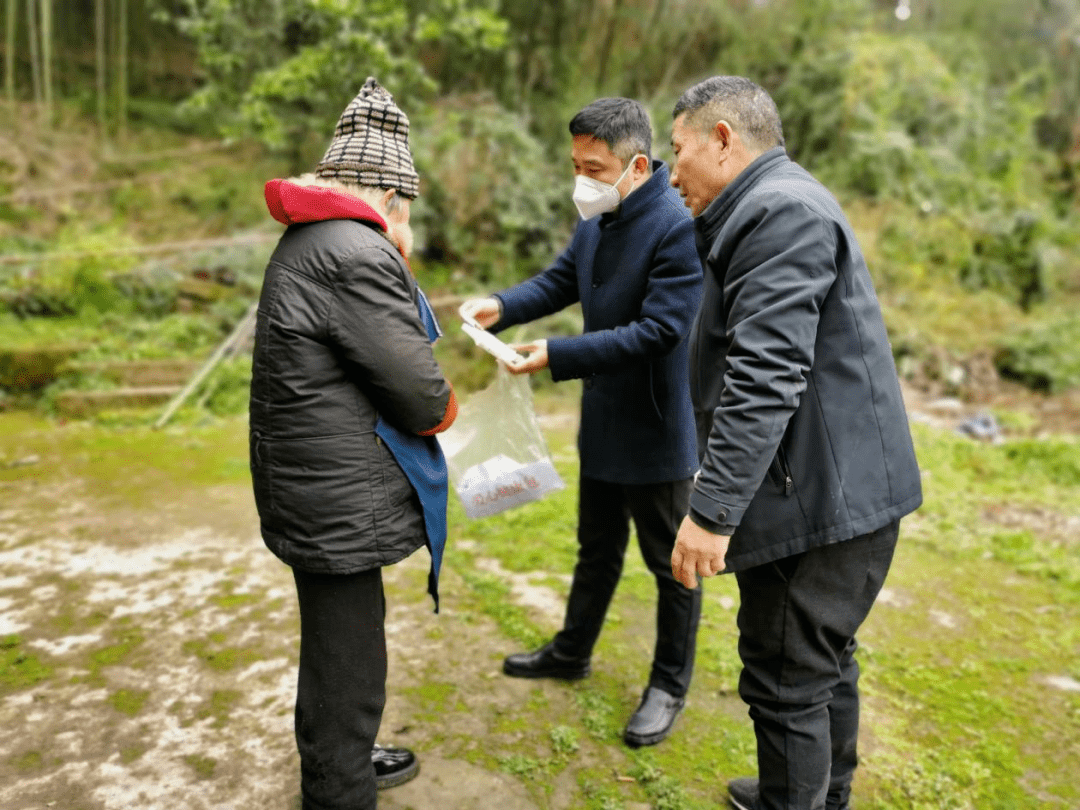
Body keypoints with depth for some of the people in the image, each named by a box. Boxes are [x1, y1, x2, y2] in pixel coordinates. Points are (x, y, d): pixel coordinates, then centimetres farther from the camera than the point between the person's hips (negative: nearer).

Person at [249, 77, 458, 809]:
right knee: (349, 660, 5)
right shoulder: (356, 254, -22)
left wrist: (396, 254, 6)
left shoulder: (310, 242, 12)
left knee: (337, 643, 27)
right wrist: (444, 407, 1)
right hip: (341, 502, -11)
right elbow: (420, 393, -22)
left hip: (318, 493, 11)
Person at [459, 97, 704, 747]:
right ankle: (572, 652, 44)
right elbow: (561, 280, 12)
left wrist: (556, 354, -29)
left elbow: (658, 329, -27)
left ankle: (669, 686, 31)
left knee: (672, 563, 11)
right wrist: (503, 307, -9)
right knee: (597, 547, 24)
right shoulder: (597, 221, 2)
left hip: (658, 429, -8)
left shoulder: (681, 228, -24)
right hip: (604, 420, 8)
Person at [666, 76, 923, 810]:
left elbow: (763, 382, -27)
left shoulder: (781, 211, -17)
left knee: (787, 680, 3)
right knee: (824, 662, 24)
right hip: (839, 493, 11)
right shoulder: (785, 206, 17)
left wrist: (714, 510, -26)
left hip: (822, 498, -11)